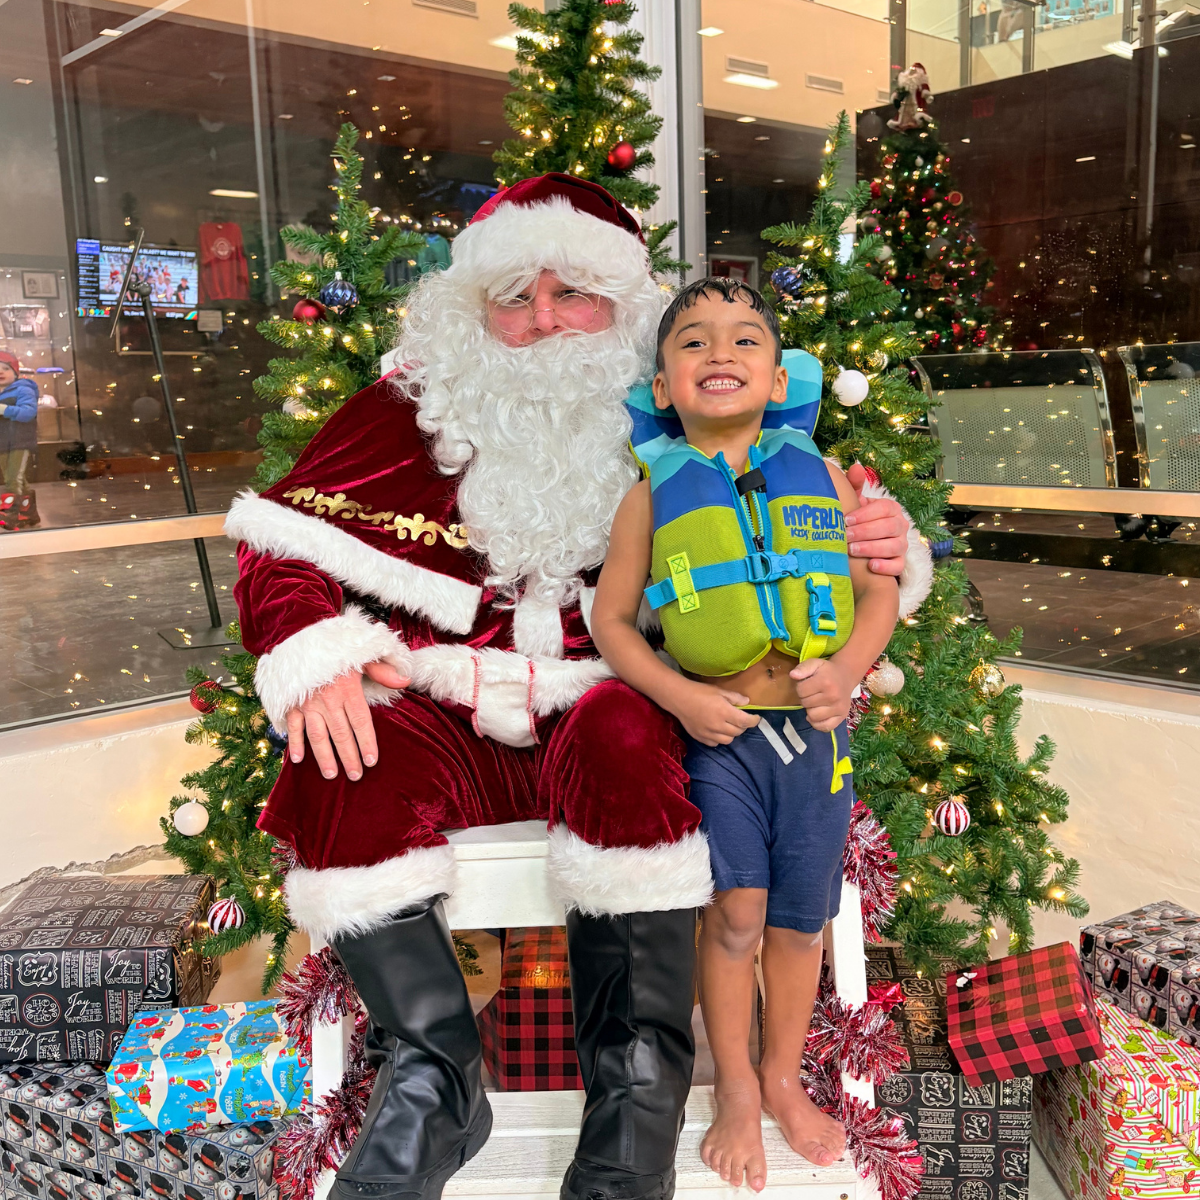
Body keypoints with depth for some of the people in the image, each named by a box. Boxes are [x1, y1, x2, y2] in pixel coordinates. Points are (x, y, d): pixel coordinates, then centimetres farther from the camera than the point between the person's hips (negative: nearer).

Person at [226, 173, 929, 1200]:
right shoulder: (412, 410, 8)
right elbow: (283, 540, 4)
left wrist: (877, 550, -9)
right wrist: (315, 661, -15)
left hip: (598, 712, 0)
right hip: (444, 718, 1)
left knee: (627, 741, -35)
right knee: (351, 771, -30)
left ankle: (635, 1102, -21)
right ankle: (436, 1076, -12)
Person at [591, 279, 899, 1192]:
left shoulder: (820, 476, 2)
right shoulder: (654, 494, -2)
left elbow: (879, 589, 5)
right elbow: (611, 618, 0)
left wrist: (848, 668, -13)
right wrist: (679, 697, -13)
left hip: (813, 728, 2)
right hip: (714, 731, -2)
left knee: (800, 917, 11)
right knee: (736, 909, -1)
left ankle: (783, 1078, 34)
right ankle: (736, 1089, 24)